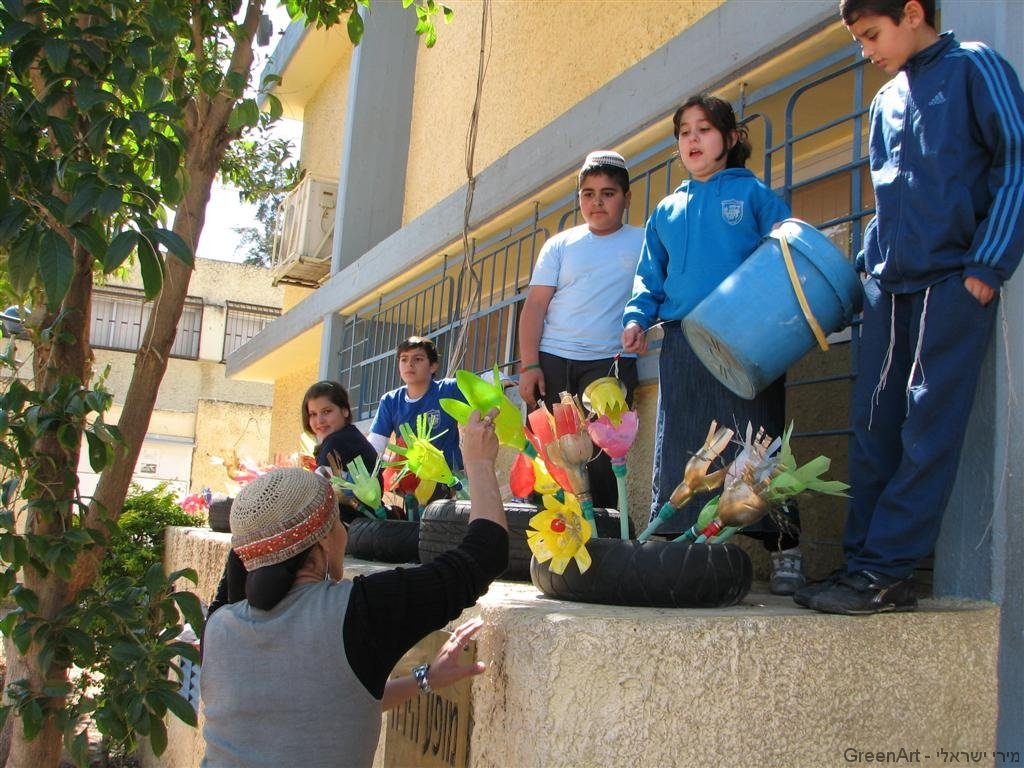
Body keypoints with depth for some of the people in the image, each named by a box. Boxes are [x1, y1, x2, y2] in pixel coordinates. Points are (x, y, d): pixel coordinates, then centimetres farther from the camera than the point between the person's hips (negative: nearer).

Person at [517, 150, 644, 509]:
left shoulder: (643, 243, 10)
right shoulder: (560, 245, 12)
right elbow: (534, 305, 6)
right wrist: (529, 365, -5)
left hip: (611, 362, -1)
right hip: (552, 359, 2)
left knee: (602, 455, -6)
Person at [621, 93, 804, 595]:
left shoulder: (753, 194, 11)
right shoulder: (667, 210, 23)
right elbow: (651, 277, 21)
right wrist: (637, 318, 6)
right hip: (682, 343, 4)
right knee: (680, 450, 2)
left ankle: (784, 553, 3)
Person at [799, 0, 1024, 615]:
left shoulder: (974, 68, 2)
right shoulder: (886, 102, 22)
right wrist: (867, 263, 12)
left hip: (954, 281, -7)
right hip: (889, 286, 7)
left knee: (928, 430, -7)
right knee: (875, 429, 3)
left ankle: (884, 570, -5)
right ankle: (868, 565, 8)